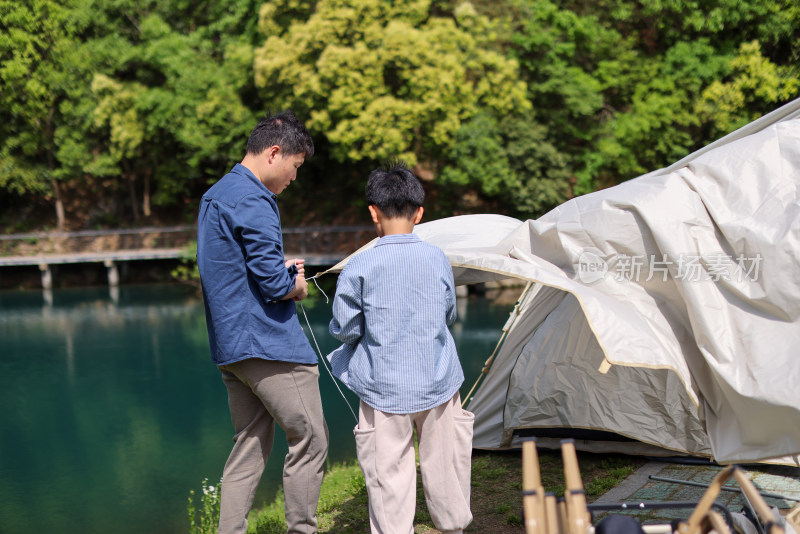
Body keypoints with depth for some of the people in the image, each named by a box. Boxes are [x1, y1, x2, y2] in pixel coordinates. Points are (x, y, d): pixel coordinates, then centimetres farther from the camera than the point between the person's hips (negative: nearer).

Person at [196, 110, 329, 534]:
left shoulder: (213, 196, 17)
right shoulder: (254, 201, -15)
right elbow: (275, 284, -20)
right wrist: (299, 285, 2)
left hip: (228, 346, 10)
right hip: (268, 342, -10)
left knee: (249, 447, 14)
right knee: (309, 439, 1)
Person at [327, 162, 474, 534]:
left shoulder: (359, 267, -10)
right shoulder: (437, 259, -1)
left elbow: (345, 329, -5)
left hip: (383, 388, -3)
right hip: (437, 382, 3)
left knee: (389, 475, 4)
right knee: (443, 463, 18)